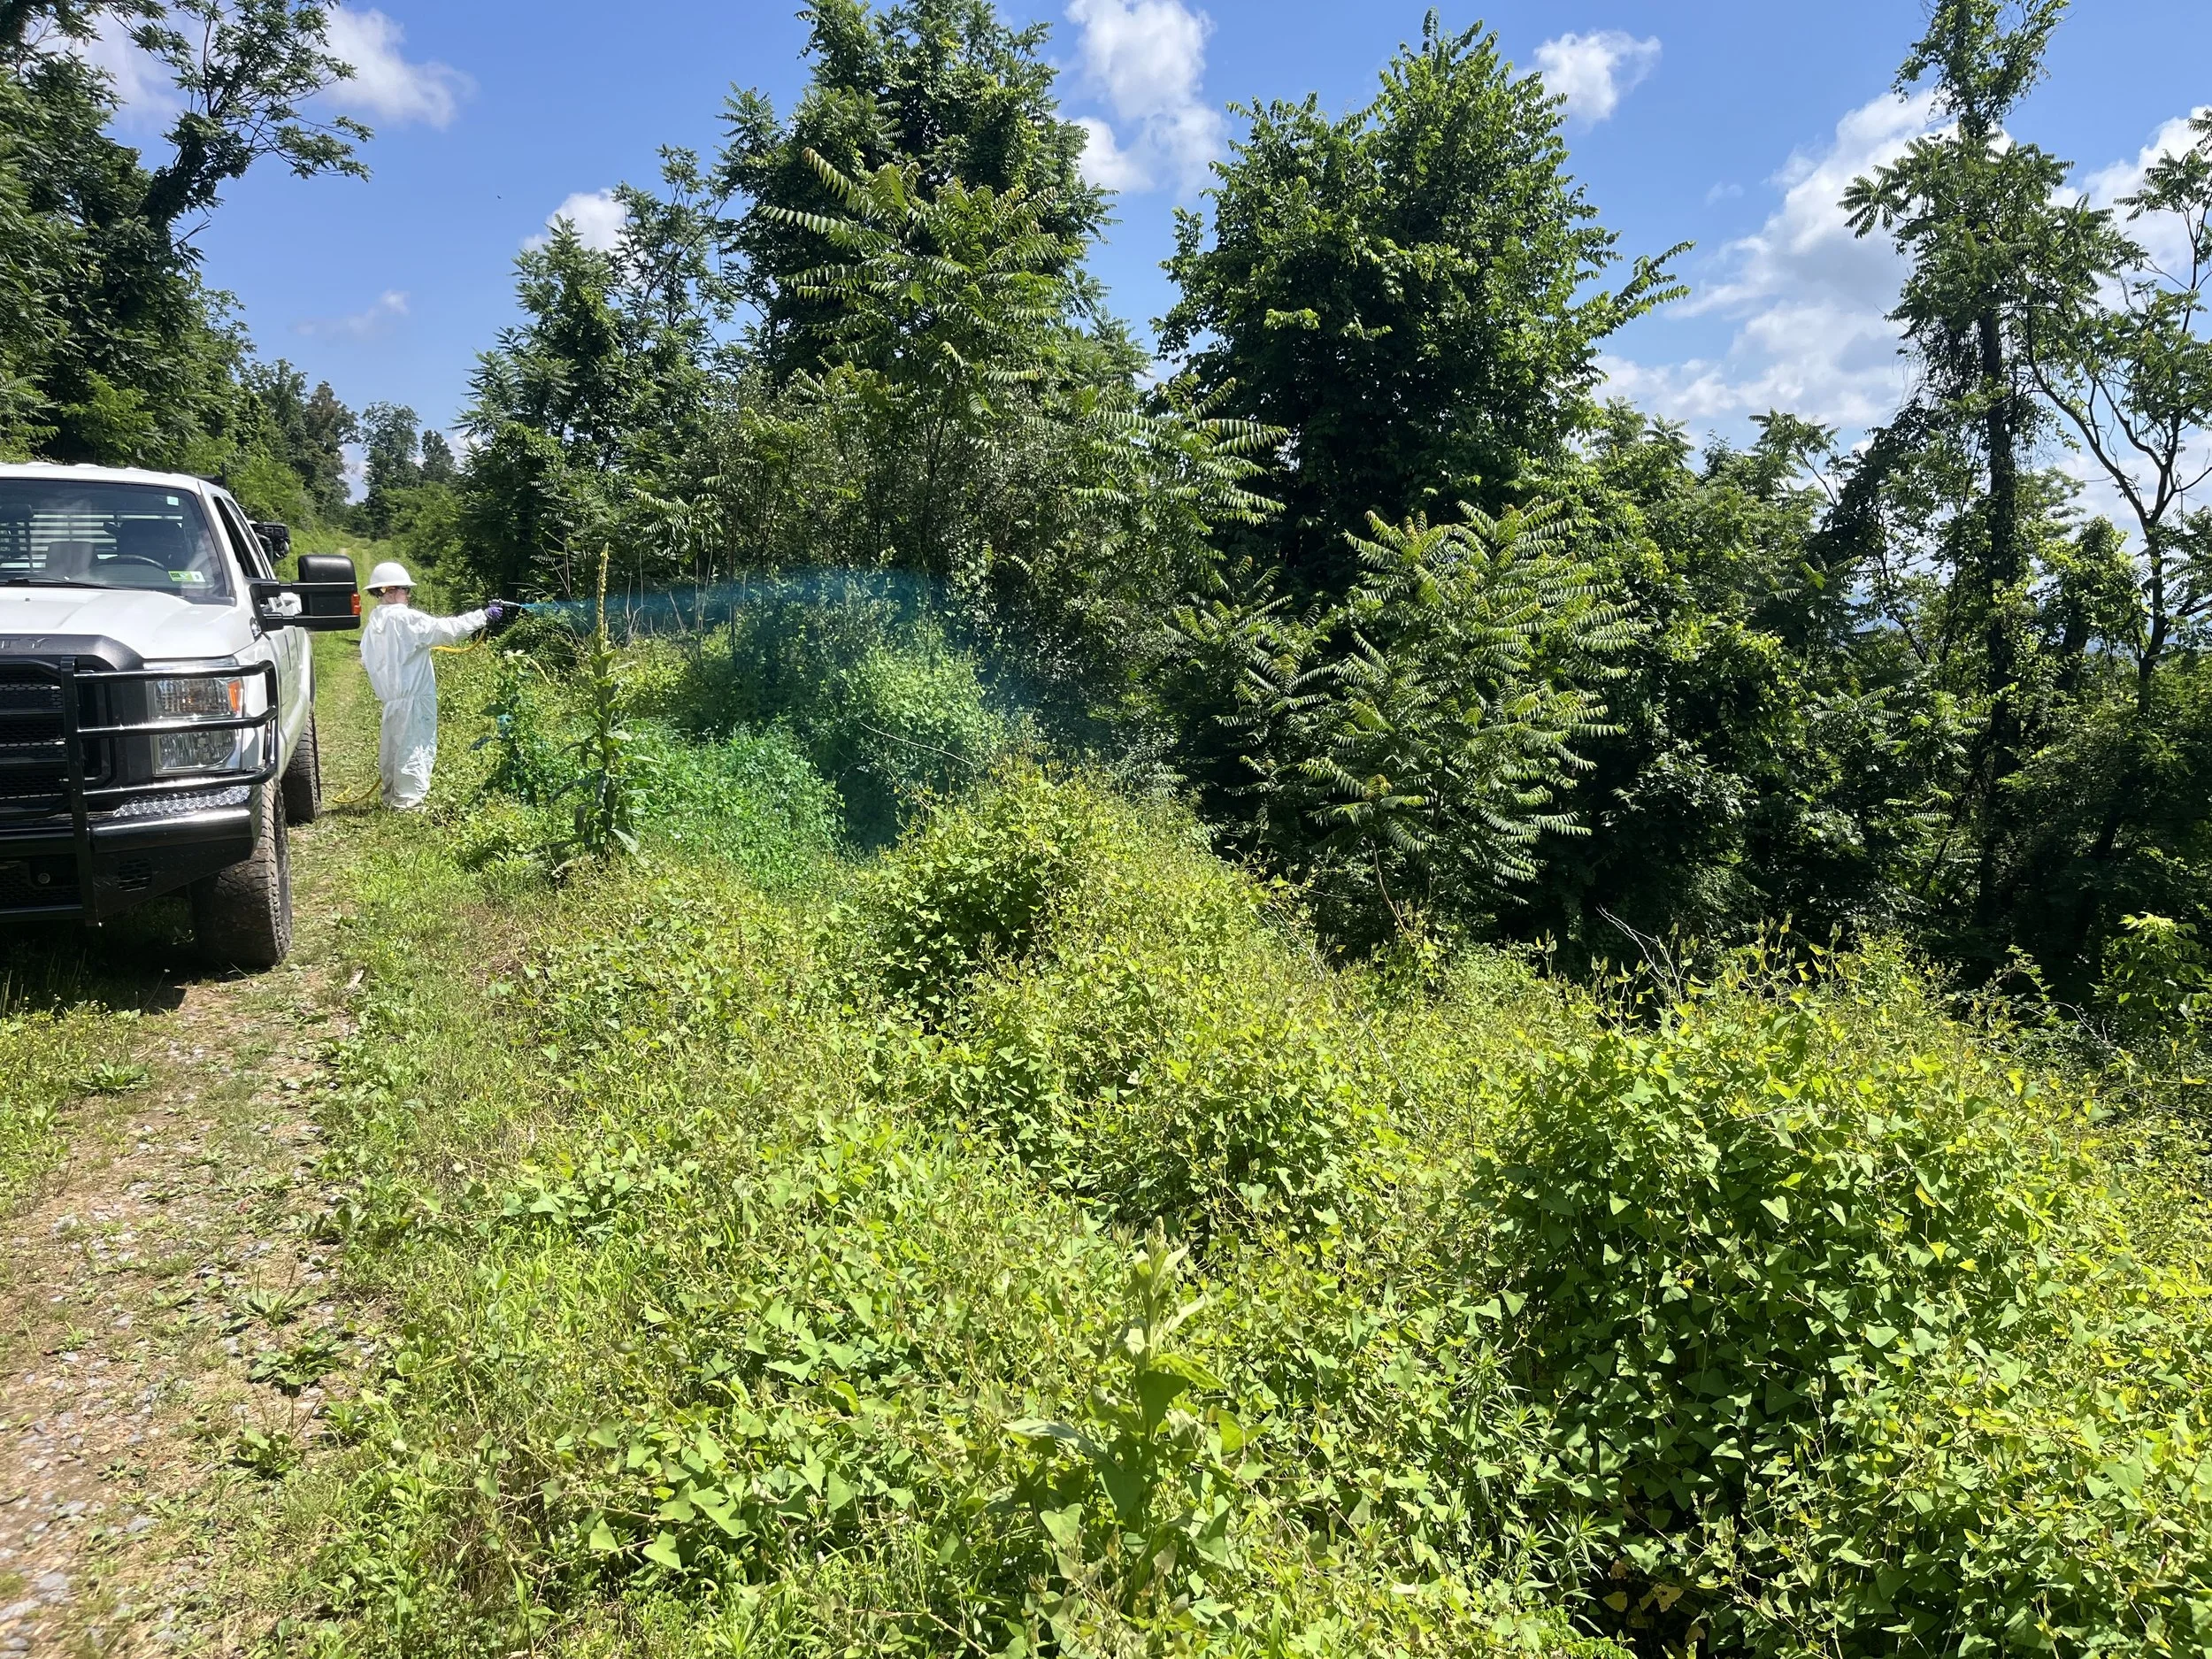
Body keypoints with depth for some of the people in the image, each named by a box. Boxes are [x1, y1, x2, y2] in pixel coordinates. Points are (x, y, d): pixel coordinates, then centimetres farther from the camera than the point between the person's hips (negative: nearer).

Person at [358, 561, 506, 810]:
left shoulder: (373, 623, 10)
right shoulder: (406, 619, -15)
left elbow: (366, 659, 18)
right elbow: (446, 629, -18)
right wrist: (483, 617, -12)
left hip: (390, 697, 9)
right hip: (413, 697, -9)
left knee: (392, 748, 16)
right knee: (415, 748, -4)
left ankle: (392, 796, 26)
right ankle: (407, 801, -5)